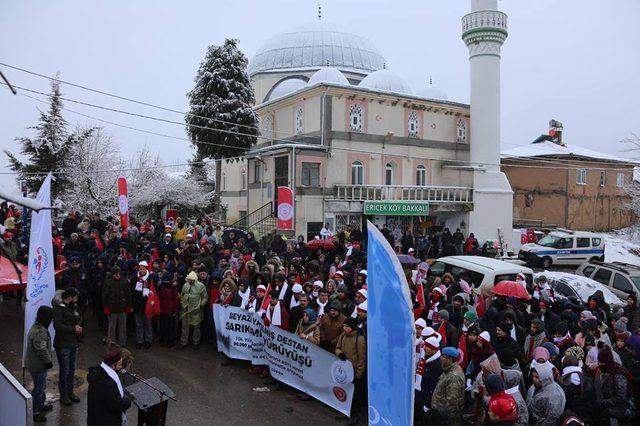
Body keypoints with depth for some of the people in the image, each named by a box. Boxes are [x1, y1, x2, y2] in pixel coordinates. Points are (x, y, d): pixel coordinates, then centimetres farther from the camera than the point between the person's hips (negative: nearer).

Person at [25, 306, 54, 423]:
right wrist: (48, 361, -15)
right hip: (38, 365, -10)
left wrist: (48, 360, 19)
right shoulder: (40, 332, -30)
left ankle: (41, 405, 42)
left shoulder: (36, 327, 3)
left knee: (41, 386, 25)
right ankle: (34, 413, 15)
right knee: (39, 388, 4)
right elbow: (42, 350, -28)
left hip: (34, 363, 10)